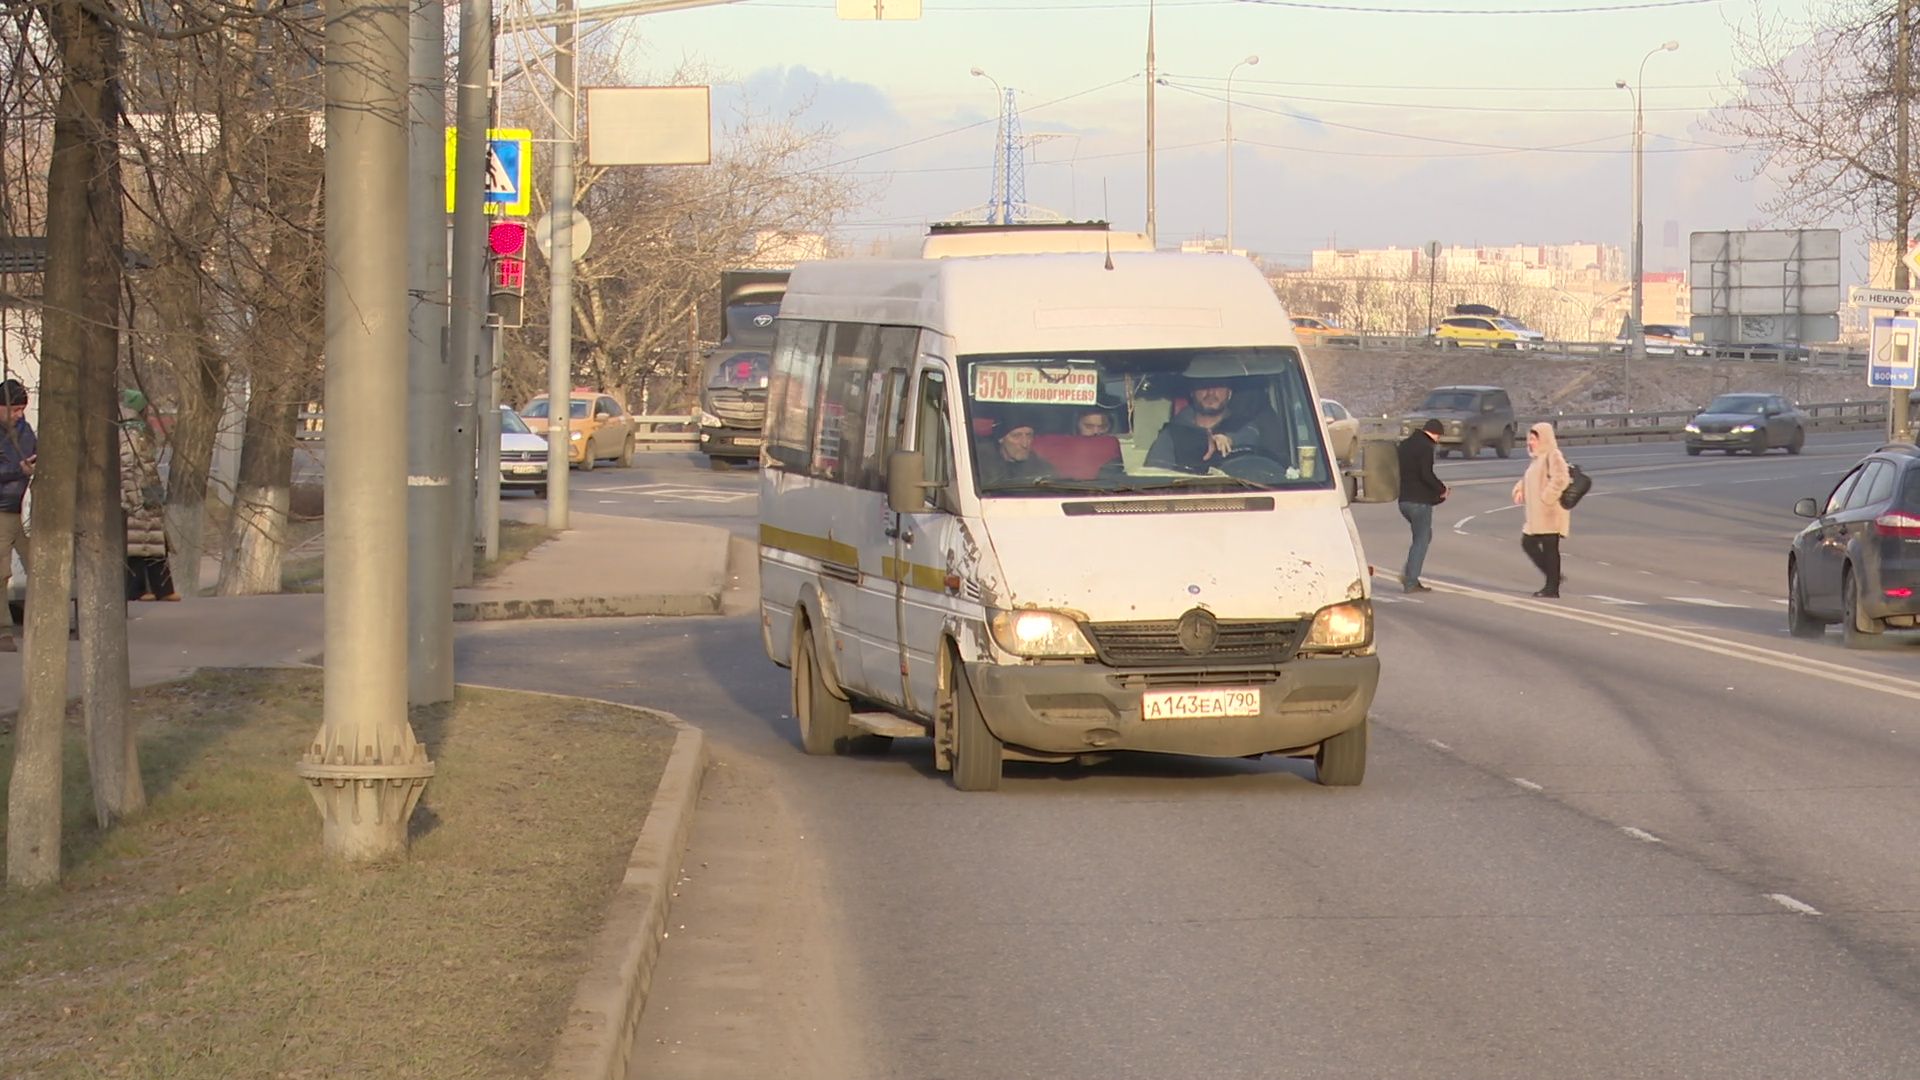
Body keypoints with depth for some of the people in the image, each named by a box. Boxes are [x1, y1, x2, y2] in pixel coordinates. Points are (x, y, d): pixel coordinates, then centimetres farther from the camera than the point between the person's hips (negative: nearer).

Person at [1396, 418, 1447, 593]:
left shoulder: (1404, 444, 13)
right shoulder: (1425, 447, -14)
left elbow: (1397, 470, 18)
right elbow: (1427, 475, -22)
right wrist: (1442, 489, -6)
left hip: (1403, 499, 8)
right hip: (1419, 500, -8)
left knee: (1424, 536, 20)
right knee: (1421, 540, 0)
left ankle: (1409, 575, 9)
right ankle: (1411, 581, -3)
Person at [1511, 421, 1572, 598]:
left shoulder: (1553, 456, -13)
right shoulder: (1537, 458, 18)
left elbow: (1560, 479, -24)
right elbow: (1528, 478, 26)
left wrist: (1547, 498, -23)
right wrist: (1520, 490, 7)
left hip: (1550, 512, -10)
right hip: (1536, 514, 10)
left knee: (1549, 548, -5)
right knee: (1528, 543, 10)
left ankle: (1553, 589, 1)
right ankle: (1553, 577, 19)